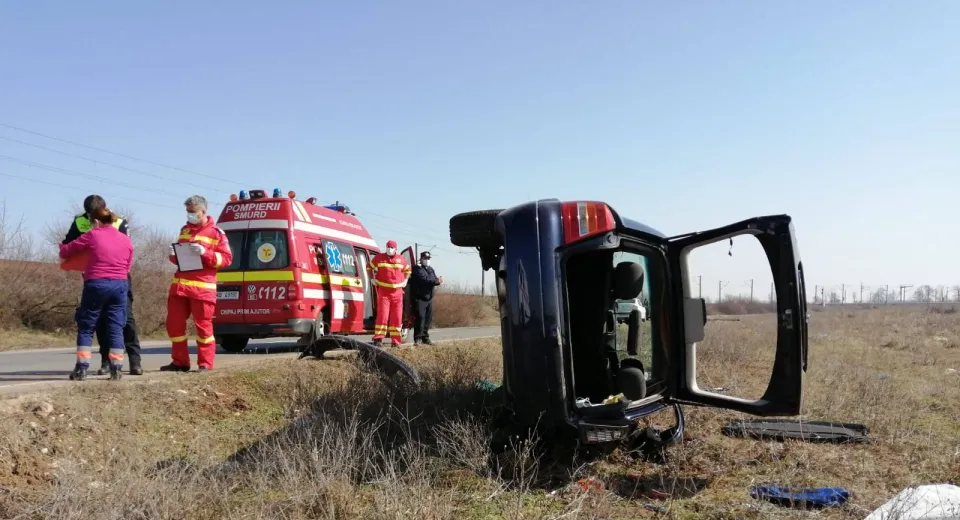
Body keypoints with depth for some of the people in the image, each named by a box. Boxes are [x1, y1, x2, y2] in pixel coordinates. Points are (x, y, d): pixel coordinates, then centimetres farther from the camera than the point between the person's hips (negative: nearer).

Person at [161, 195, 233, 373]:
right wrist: (173, 255, 4)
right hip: (179, 285, 7)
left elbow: (227, 258, -6)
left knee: (203, 326, -3)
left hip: (202, 287, -6)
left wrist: (205, 253, -18)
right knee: (174, 324, 7)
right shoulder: (184, 230, 19)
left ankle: (205, 364, 4)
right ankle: (180, 362, 18)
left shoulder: (215, 232, -1)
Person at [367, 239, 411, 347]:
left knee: (397, 317, 4)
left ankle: (396, 341, 12)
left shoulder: (401, 259, 7)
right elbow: (369, 266, 17)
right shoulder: (379, 257, 2)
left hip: (397, 292, 3)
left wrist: (405, 280, 12)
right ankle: (378, 339, -7)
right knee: (382, 315, -11)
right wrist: (372, 278, 8)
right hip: (383, 291, -3)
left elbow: (408, 269, 25)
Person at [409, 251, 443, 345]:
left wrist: (438, 280, -19)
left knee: (428, 318, 7)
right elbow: (424, 279, -19)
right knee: (420, 317, -13)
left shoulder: (431, 269, 19)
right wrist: (435, 281, -29)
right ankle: (417, 338, -10)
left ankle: (425, 337, 16)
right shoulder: (417, 269, -4)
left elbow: (435, 280, 5)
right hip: (419, 298, -7)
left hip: (429, 298, 7)